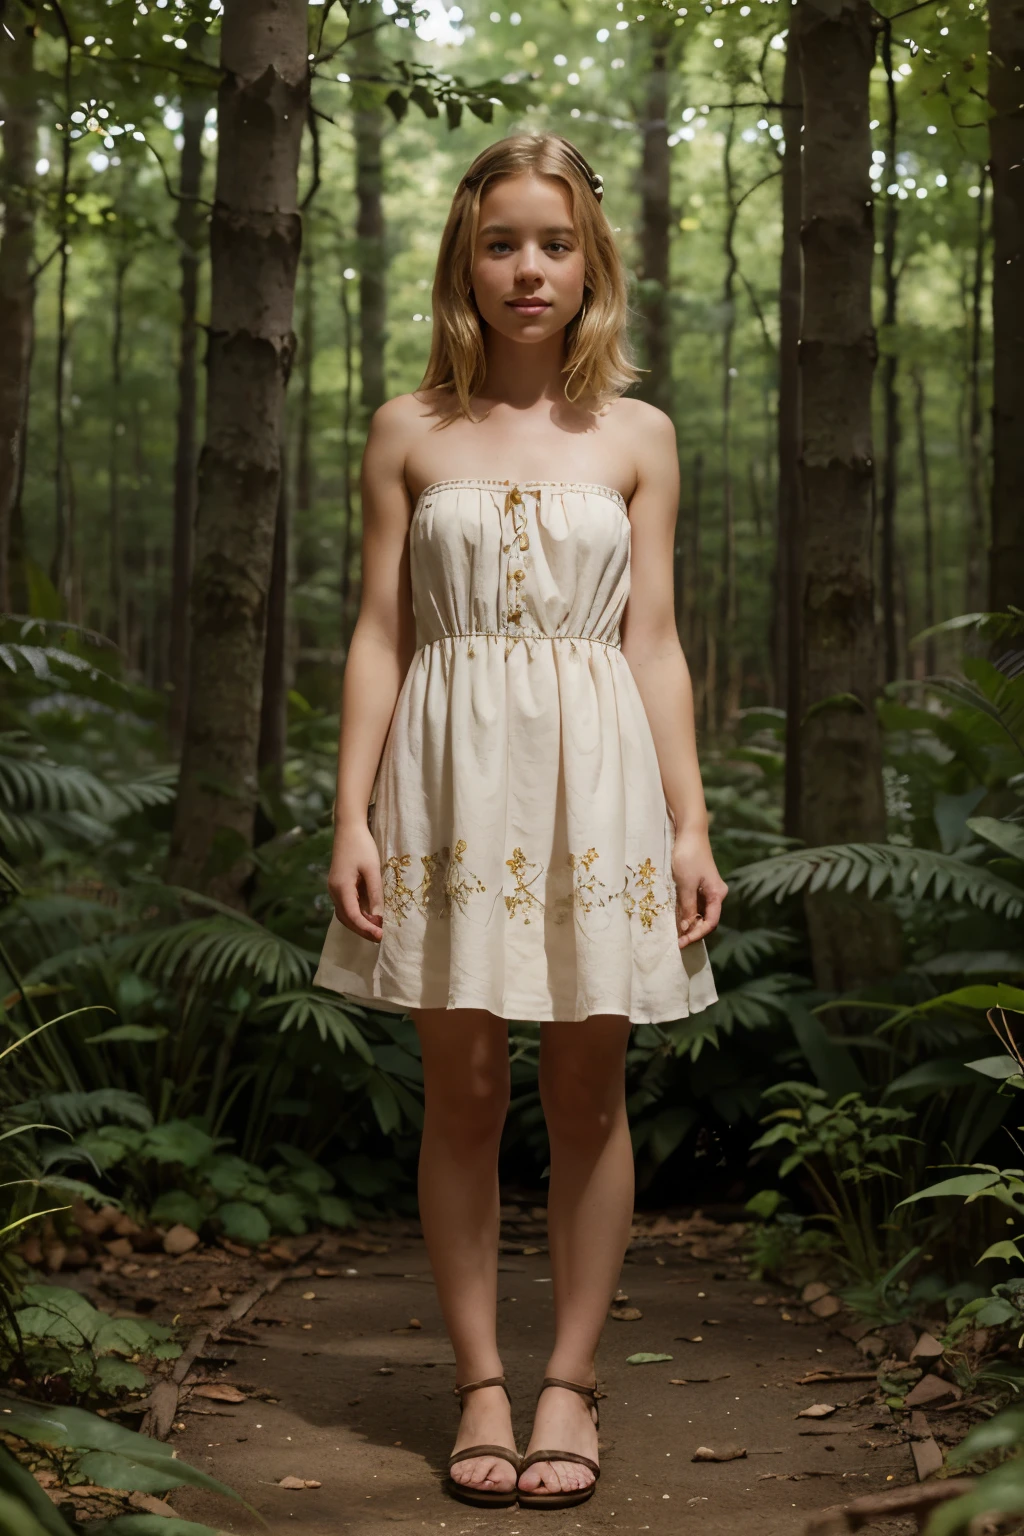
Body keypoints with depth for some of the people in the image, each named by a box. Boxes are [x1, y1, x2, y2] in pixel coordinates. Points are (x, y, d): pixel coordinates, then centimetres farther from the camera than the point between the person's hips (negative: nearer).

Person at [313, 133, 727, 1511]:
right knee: (463, 1087, 1)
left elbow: (654, 641, 7)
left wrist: (691, 822, 2)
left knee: (588, 1091, 3)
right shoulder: (411, 433, 7)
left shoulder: (635, 438, 9)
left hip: (595, 775, 1)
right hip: (454, 775, 0)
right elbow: (379, 635, 5)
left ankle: (571, 1381, 15)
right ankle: (480, 1383, 13)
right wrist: (353, 812, -3)